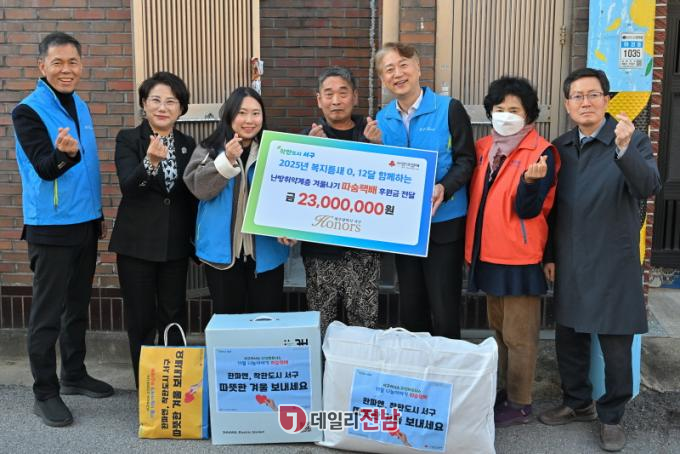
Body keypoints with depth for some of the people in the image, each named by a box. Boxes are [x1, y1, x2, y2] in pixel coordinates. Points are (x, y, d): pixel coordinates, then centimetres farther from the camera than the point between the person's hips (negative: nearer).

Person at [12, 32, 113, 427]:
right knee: (48, 313, 0)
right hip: (51, 227, -7)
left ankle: (74, 374, 29)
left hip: (85, 223, 7)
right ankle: (45, 393, 10)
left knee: (78, 304, 15)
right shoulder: (28, 111, -12)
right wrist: (62, 154, -44)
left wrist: (99, 214, 19)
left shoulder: (81, 107, 9)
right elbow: (44, 168, -22)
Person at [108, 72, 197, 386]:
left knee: (174, 317, 9)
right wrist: (150, 161, -37)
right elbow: (128, 185, -20)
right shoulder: (128, 139, -4)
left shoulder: (188, 145, 6)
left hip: (175, 245, 3)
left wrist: (196, 241, 8)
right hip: (137, 243, -2)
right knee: (141, 319, 5)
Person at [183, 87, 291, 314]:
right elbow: (200, 187, -10)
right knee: (227, 315, 10)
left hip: (265, 251, 1)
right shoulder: (209, 149, 2)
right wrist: (227, 160, -22)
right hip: (223, 250, 0)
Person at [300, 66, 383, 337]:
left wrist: (376, 147, -14)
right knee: (320, 326, 4)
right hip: (320, 247, 0)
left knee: (365, 324, 4)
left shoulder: (373, 134, 7)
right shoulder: (308, 138, 6)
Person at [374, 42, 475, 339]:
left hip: (444, 223, -4)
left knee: (444, 311, 1)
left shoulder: (449, 109, -6)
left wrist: (444, 188, -24)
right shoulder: (382, 119, 7)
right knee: (410, 309, 15)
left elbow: (466, 159, -8)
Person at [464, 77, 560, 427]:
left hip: (520, 258, -7)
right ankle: (506, 391, 32)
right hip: (488, 253, 7)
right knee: (499, 330, 18)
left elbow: (528, 210, -17)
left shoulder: (541, 152, -11)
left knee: (518, 335, 2)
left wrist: (531, 181, -34)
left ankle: (520, 404, 14)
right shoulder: (483, 147, 8)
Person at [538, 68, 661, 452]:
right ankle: (578, 403, 35)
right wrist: (550, 255, 11)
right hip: (569, 265, 4)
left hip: (614, 265, -4)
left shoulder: (633, 141, -7)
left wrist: (624, 148, -39)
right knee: (568, 339, 15)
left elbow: (649, 188, -24)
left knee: (616, 348, 4)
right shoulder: (559, 148, 6)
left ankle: (612, 416, 24)